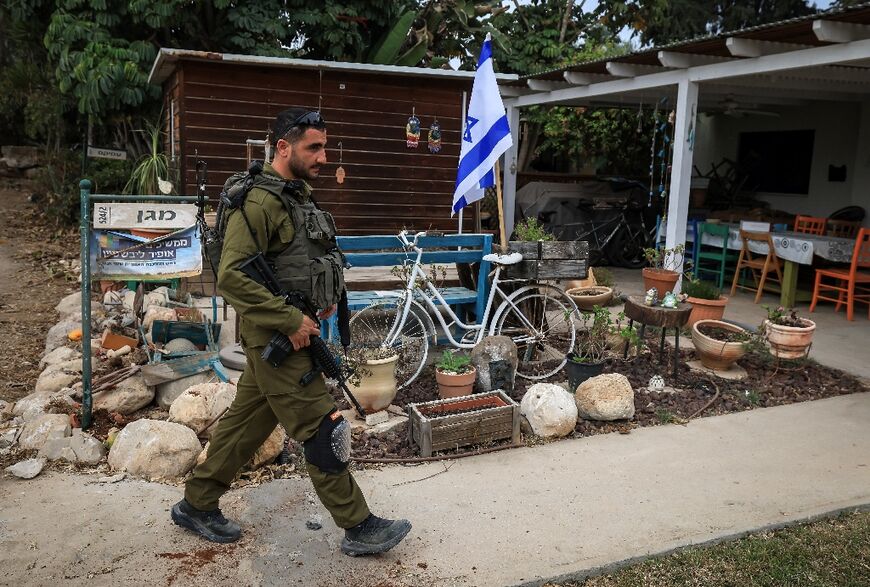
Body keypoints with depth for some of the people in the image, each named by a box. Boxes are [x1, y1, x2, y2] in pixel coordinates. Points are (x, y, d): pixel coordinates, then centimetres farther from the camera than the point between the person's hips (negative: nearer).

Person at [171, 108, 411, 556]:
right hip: (275, 337, -10)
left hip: (293, 330, 10)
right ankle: (358, 527, 9)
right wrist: (290, 321, -24)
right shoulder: (258, 202, -18)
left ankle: (196, 505, 33)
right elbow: (231, 276, -25)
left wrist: (326, 296, 11)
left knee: (247, 421, 18)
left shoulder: (299, 195, 13)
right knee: (323, 429, -3)